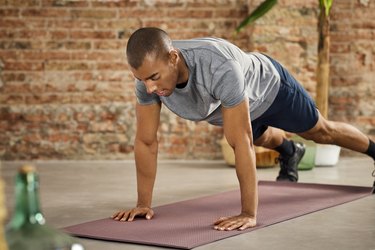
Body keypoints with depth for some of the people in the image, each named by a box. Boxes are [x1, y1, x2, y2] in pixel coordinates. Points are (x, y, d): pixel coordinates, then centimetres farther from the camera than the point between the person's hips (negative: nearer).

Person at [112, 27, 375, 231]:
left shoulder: (220, 68, -53)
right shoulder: (149, 73, -35)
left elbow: (242, 144, -50)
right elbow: (146, 141, -25)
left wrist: (249, 214, -48)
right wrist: (144, 203, -24)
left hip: (268, 86, -5)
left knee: (321, 132, 20)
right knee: (262, 139, 35)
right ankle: (289, 152, 70)